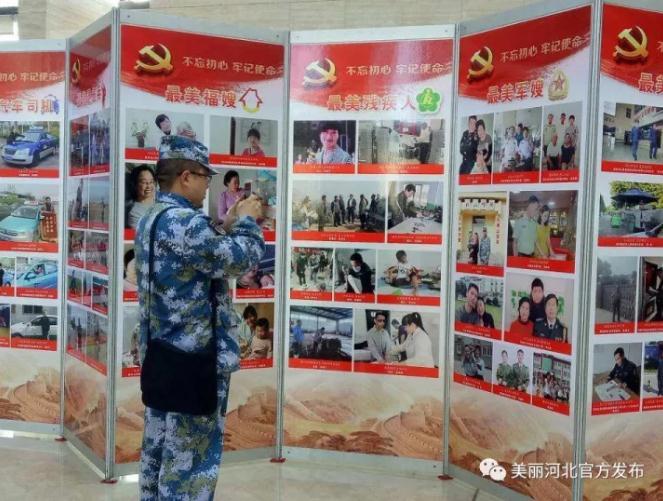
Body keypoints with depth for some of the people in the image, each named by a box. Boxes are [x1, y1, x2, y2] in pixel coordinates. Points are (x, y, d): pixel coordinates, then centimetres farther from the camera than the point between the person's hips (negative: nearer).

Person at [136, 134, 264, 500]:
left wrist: (229, 225, 12)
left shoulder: (152, 220, 12)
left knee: (159, 445, 18)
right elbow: (241, 259, -18)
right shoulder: (184, 222, -22)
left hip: (160, 353, 10)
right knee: (191, 453, 0)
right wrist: (247, 221, -2)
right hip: (193, 357, -10)